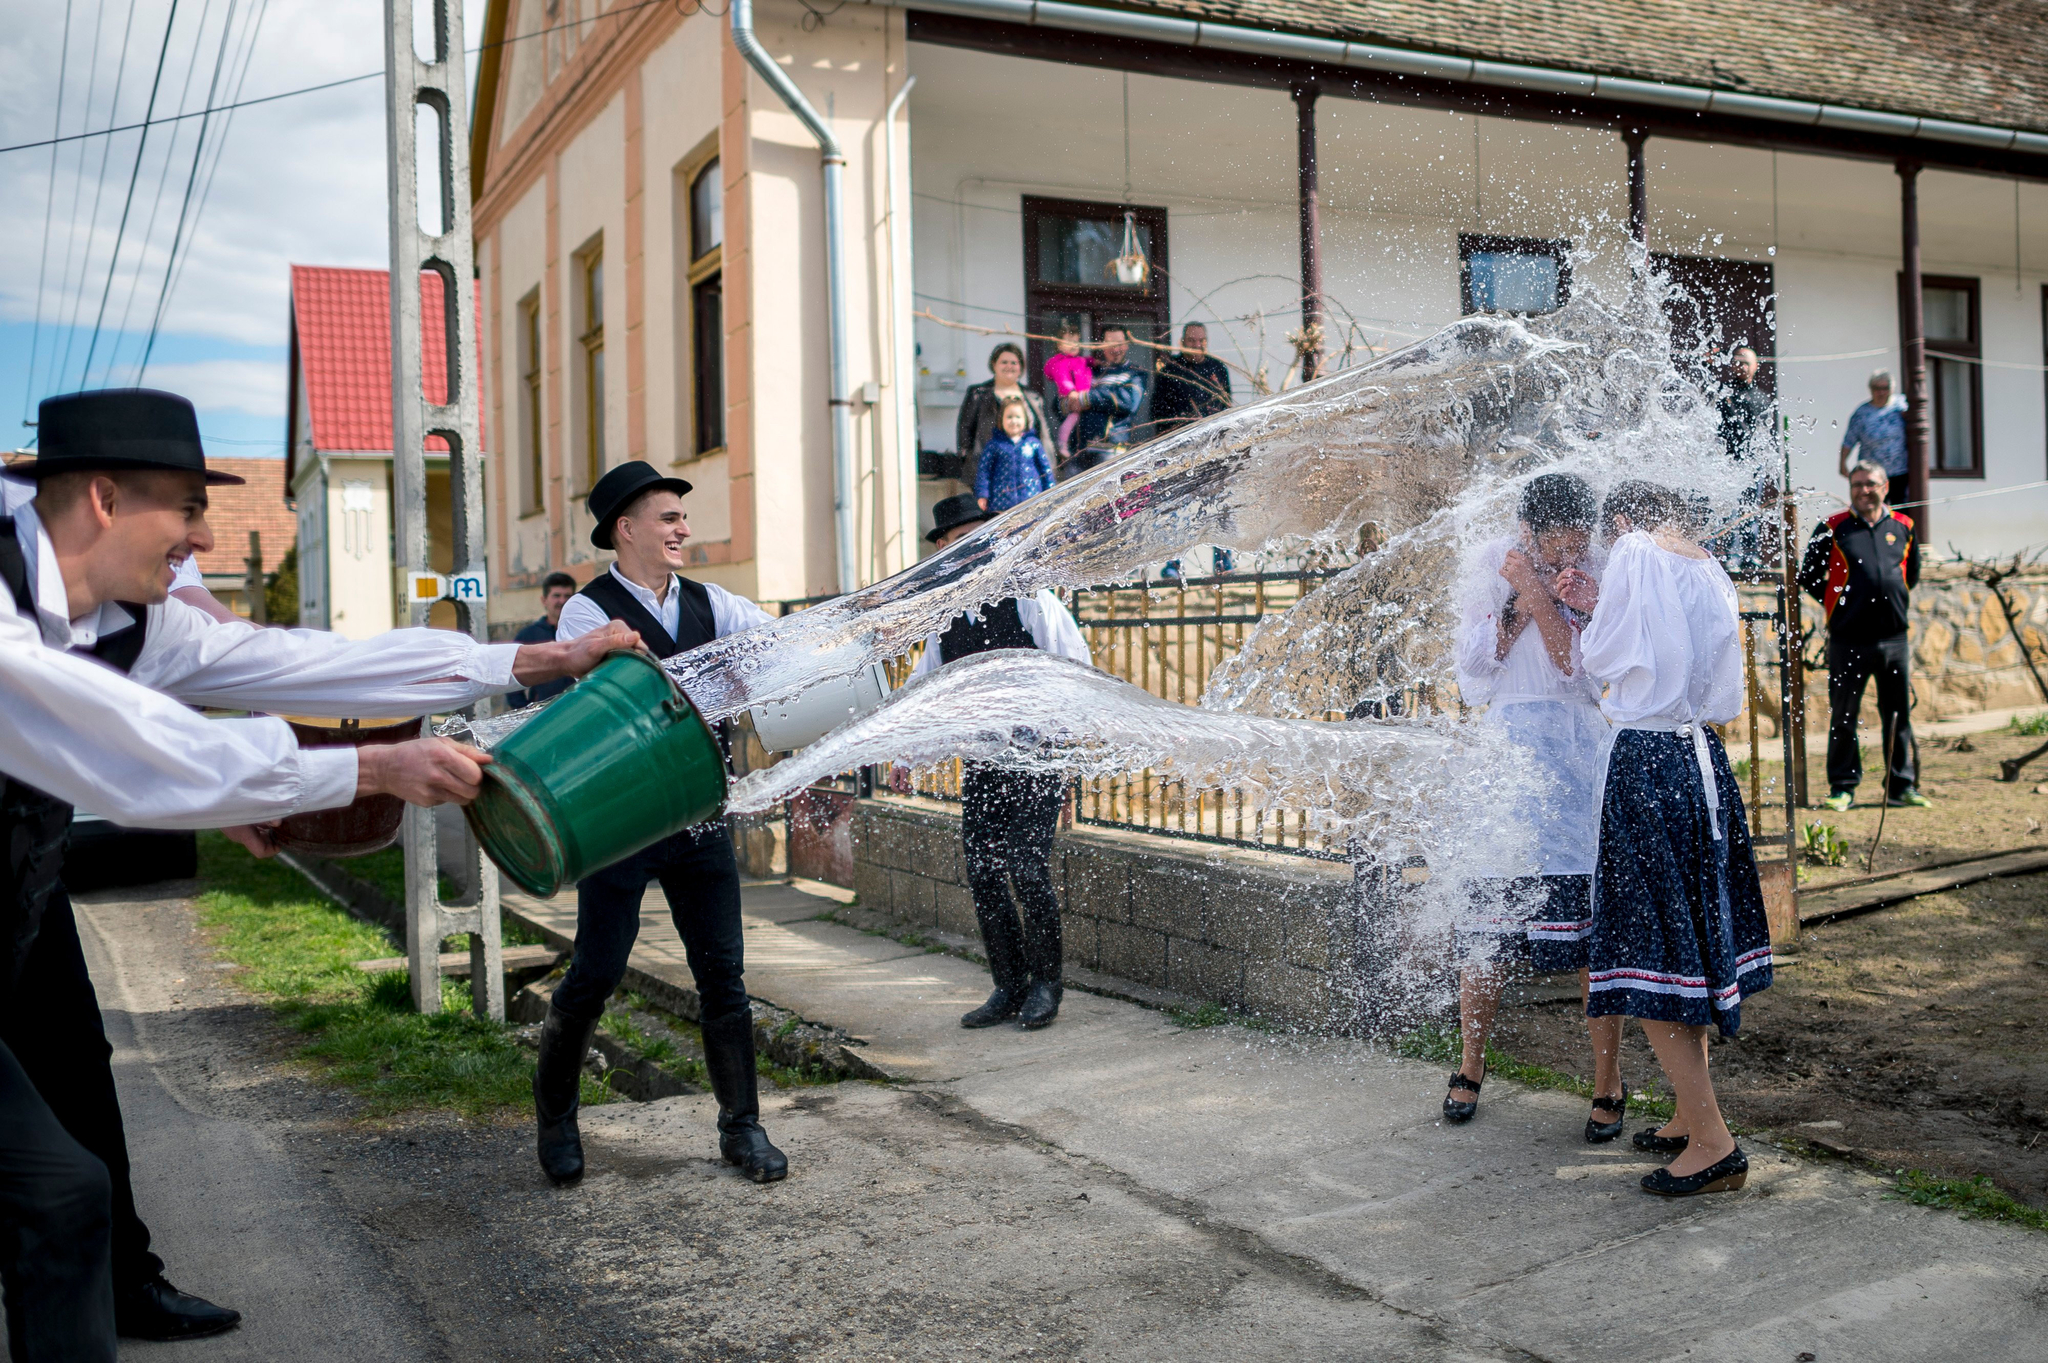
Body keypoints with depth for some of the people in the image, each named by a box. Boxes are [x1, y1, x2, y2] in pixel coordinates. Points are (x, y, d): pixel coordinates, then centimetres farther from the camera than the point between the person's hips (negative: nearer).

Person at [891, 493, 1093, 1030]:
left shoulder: (1028, 599, -4)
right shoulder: (943, 618, 11)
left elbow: (1076, 668, -6)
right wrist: (906, 755, 11)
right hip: (981, 764, 5)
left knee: (1027, 870, -10)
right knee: (983, 875, 3)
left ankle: (1045, 986, 7)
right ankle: (1009, 989, 15)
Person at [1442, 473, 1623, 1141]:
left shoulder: (1605, 573, -2)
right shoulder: (1496, 564, 4)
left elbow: (1581, 667, -11)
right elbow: (1472, 666, 3)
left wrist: (1540, 595, -15)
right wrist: (1517, 608, -10)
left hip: (1584, 758, -1)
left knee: (1593, 922, -2)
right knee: (1489, 916, 3)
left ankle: (1608, 1086, 12)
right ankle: (1470, 1067, 23)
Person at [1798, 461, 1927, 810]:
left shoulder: (1903, 527, 10)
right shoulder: (1832, 529, -1)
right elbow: (1809, 577, 4)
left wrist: (1894, 601, 16)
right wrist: (1840, 604, 4)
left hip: (1894, 639, 3)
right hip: (1848, 641, -3)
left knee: (1899, 716, 8)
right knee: (1843, 718, 1)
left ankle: (1902, 787, 17)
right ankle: (1842, 788, 9)